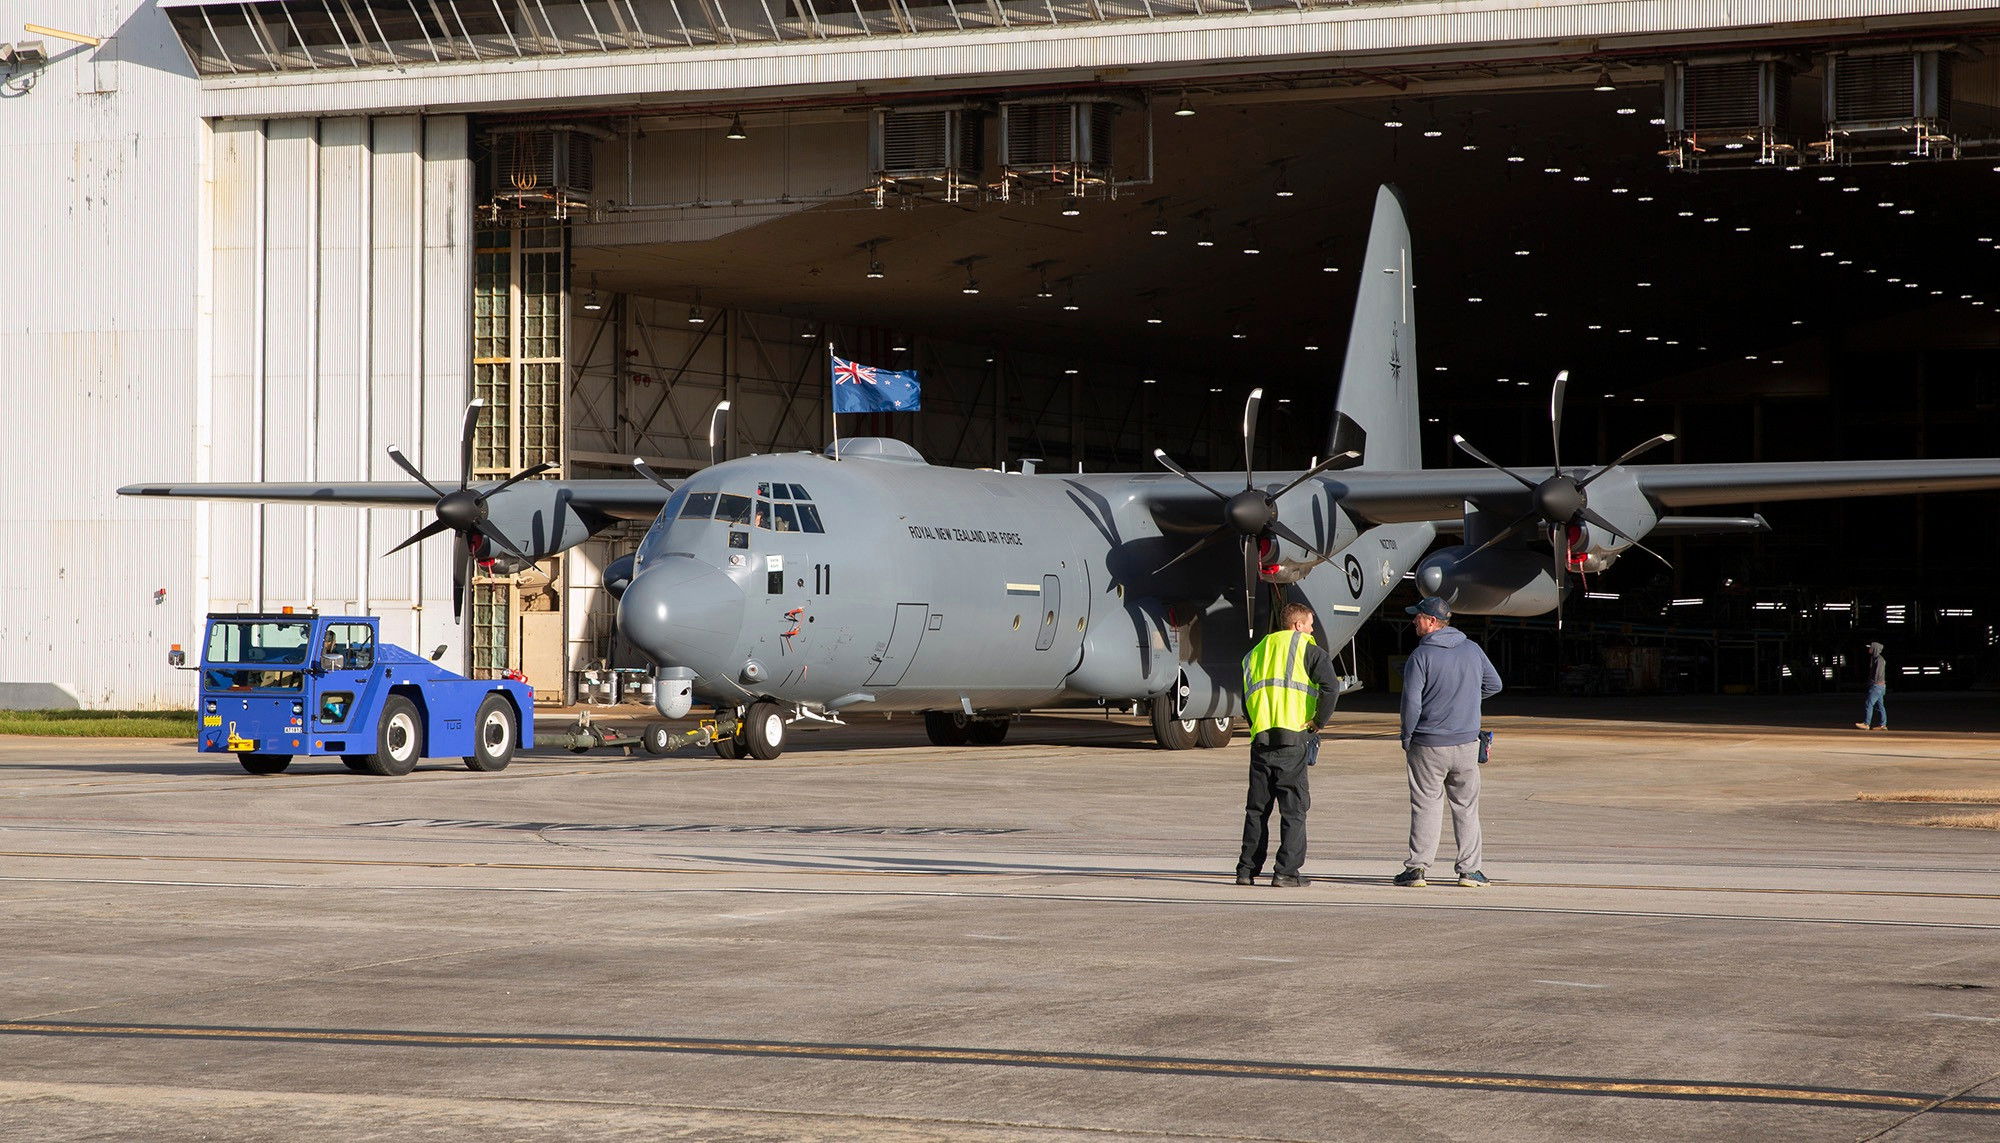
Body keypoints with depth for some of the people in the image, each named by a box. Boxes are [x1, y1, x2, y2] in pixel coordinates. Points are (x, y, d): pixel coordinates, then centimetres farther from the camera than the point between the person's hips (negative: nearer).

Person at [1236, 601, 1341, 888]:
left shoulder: (1255, 652, 20)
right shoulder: (1307, 649, 2)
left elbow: (1246, 700, 18)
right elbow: (1330, 687, -13)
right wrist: (1319, 721, -2)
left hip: (1260, 736, 5)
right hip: (1293, 738, -5)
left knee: (1257, 808, 12)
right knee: (1294, 807, 0)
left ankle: (1247, 869, 11)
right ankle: (1286, 871, -5)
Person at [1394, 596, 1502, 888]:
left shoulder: (1421, 656, -12)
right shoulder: (1472, 649, 4)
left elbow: (1411, 701, -15)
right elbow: (1494, 684, 15)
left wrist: (1407, 739, -3)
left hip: (1428, 745, -4)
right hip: (1467, 743, 4)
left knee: (1426, 807, 3)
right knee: (1467, 808, 11)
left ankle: (1417, 867, 1)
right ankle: (1470, 870, 11)